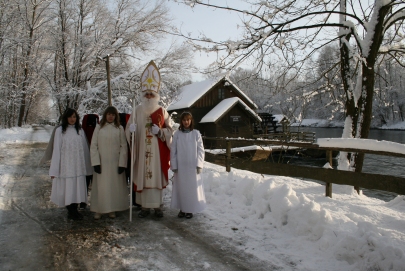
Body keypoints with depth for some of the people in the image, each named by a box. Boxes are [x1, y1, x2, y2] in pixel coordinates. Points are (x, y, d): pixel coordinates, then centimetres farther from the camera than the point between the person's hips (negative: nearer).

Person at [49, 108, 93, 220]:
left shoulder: (80, 131, 9)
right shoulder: (60, 130, 0)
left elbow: (85, 148, 9)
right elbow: (56, 150, -3)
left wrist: (87, 167, 7)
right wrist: (54, 170, -7)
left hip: (78, 166, 3)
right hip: (65, 166, -3)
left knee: (77, 188, 6)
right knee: (67, 189, 2)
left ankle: (74, 210, 18)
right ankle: (71, 211, 17)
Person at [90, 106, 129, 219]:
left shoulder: (120, 128, 3)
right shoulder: (99, 128, 3)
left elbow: (124, 147, 1)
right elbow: (93, 146, 1)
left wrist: (122, 163, -6)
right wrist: (96, 162, -7)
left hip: (115, 162, 0)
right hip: (101, 162, 0)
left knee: (115, 186, 5)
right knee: (101, 186, 3)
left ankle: (112, 210, 17)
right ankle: (98, 210, 13)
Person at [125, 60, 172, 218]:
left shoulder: (162, 112, 5)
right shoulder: (136, 111, 8)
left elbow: (169, 130, 5)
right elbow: (128, 129, 7)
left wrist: (159, 131, -14)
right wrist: (131, 129, -15)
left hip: (157, 151, -1)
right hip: (141, 151, 1)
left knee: (157, 176, 1)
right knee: (142, 177, 2)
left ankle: (157, 206, 13)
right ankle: (145, 206, 13)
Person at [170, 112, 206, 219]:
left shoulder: (196, 133, 1)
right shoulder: (177, 134, 3)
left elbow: (200, 150, 1)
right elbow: (173, 151, 3)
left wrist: (199, 164, -6)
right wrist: (174, 165, -3)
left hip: (192, 166, -1)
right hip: (180, 166, 1)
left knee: (192, 187, 3)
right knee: (181, 187, 6)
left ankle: (190, 209, 14)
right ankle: (182, 208, 18)